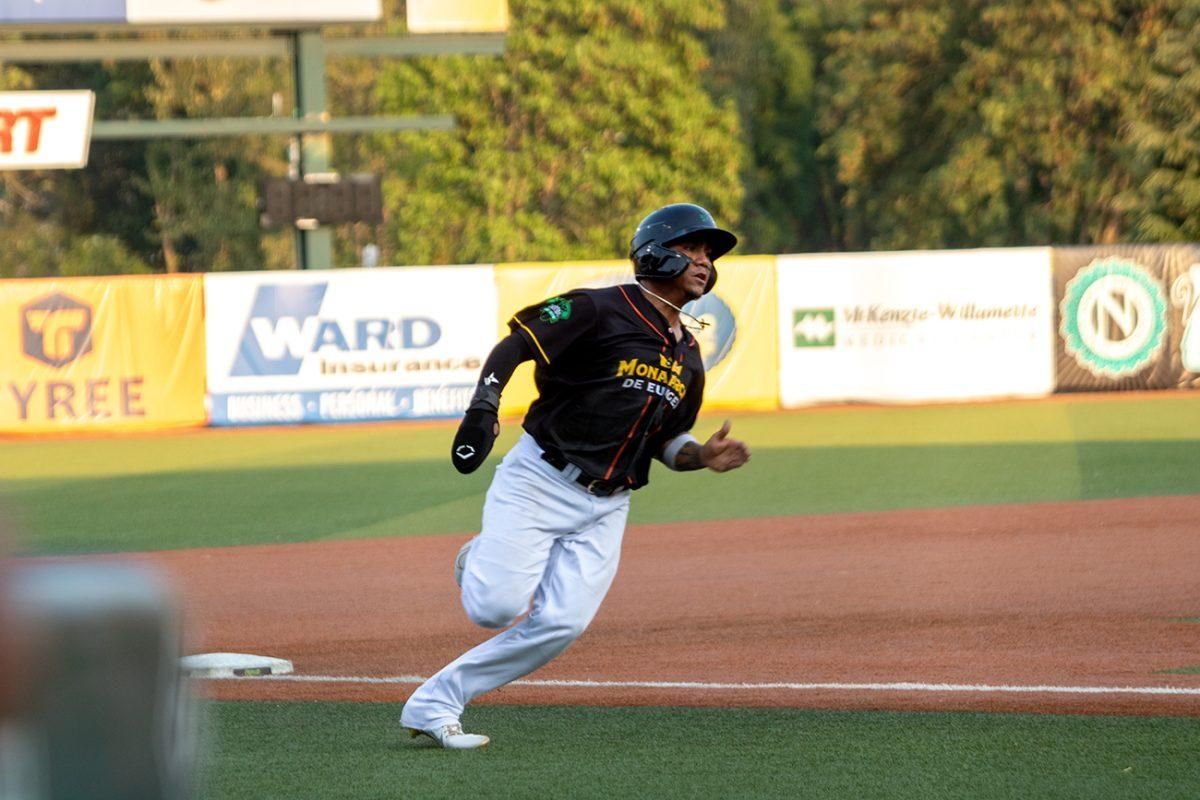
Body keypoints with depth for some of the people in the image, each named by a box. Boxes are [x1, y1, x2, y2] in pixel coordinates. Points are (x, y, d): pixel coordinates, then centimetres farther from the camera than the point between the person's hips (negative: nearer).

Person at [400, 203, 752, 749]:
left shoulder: (688, 355, 15)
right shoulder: (601, 311, -8)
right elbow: (515, 344, -12)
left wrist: (702, 455, 1)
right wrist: (483, 408, -26)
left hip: (605, 509, 6)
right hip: (539, 482, -6)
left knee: (561, 624, -11)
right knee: (498, 608, -19)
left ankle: (433, 705, 0)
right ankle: (483, 563, 19)